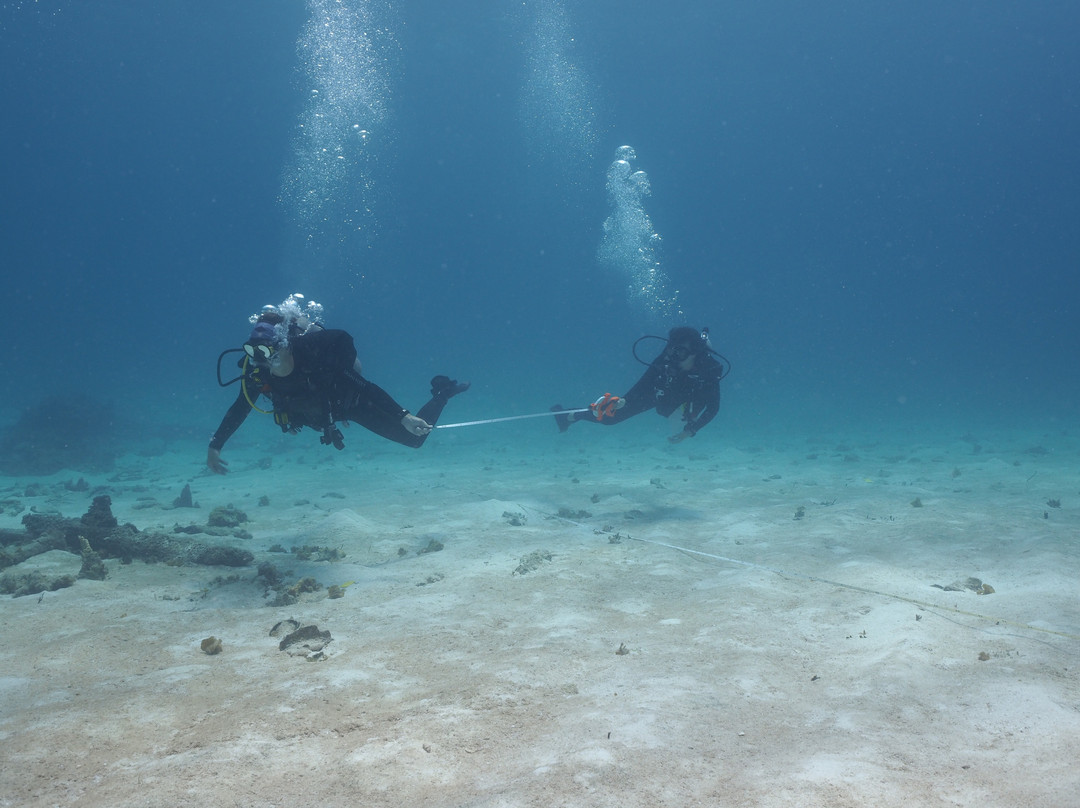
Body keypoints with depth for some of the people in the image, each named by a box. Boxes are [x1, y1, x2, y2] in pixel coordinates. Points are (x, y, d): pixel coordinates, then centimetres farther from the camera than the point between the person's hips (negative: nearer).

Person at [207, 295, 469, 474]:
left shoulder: (314, 355, -41)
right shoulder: (256, 371, -26)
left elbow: (367, 389, -41)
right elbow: (240, 408, -9)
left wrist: (404, 417, -47)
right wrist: (215, 445, -7)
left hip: (353, 401, -6)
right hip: (322, 411, 6)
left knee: (415, 437, 1)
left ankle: (442, 391, 26)